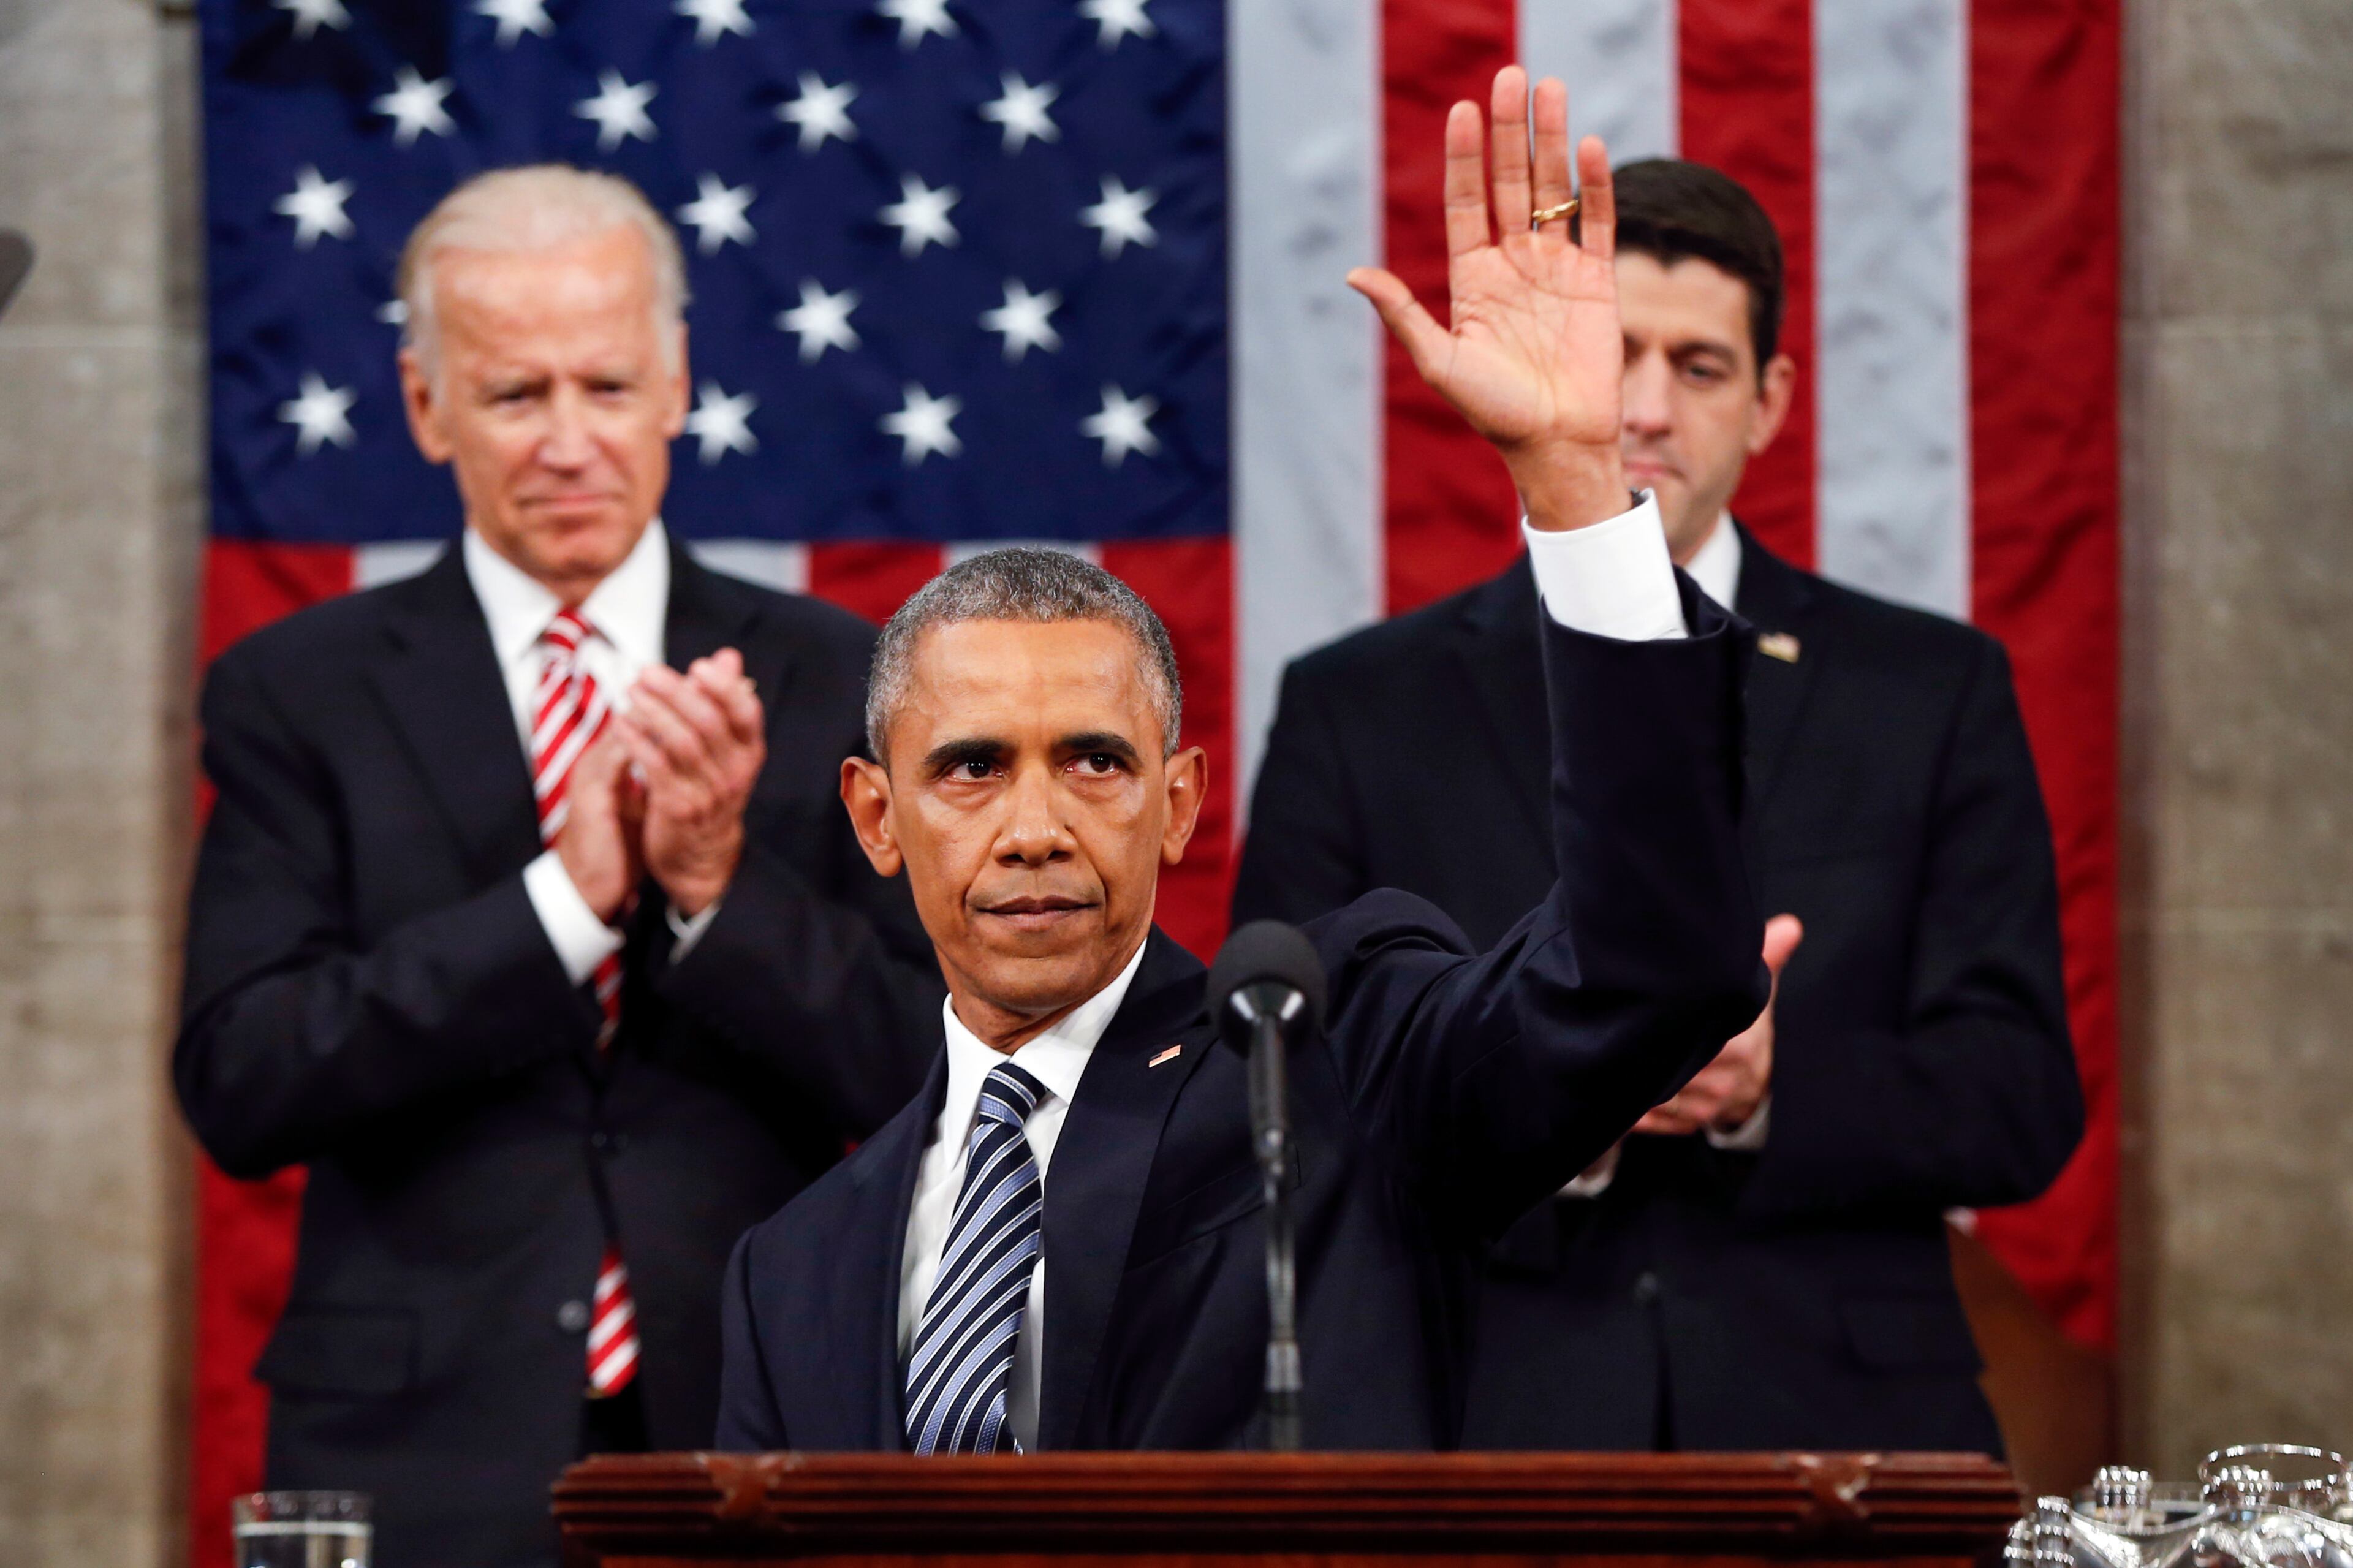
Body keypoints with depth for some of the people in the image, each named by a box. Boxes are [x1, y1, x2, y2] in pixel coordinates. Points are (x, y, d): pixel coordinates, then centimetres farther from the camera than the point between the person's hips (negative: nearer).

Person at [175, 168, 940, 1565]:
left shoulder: (835, 684, 6)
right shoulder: (300, 696, 3)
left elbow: (927, 1080, 0)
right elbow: (239, 1087, -8)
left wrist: (721, 882, -15)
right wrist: (567, 896, -15)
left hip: (757, 1441, 1)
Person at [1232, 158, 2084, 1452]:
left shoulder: (1932, 696, 12)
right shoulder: (1359, 714, 10)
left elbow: (2023, 1102, 5)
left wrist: (1770, 1092, -14)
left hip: (1836, 1429, 1)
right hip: (1481, 1437, 0)